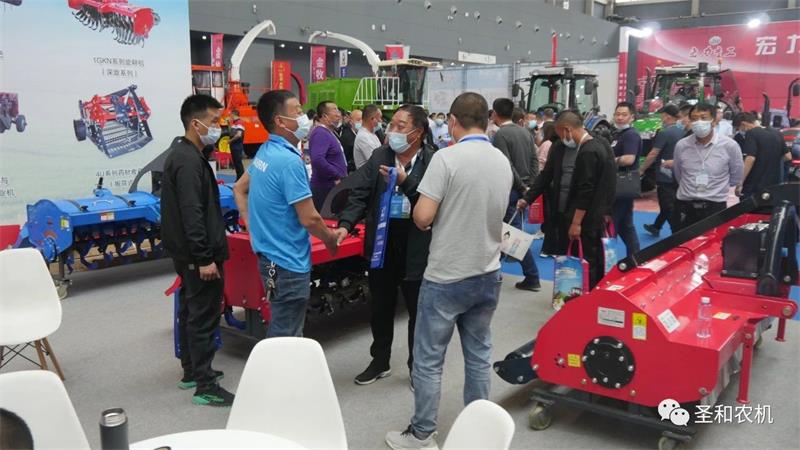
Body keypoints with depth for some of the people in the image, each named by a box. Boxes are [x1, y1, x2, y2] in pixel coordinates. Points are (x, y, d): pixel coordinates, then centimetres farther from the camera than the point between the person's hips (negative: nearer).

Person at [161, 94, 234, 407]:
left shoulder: (183, 154, 13)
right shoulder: (189, 161, -19)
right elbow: (192, 214, -25)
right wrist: (204, 258, -24)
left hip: (186, 252, 11)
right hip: (197, 255, -11)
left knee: (190, 310, 18)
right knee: (204, 317, -5)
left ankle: (191, 372, 31)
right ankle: (204, 386, 3)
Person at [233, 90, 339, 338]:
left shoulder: (264, 152, 6)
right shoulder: (290, 161, -21)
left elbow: (239, 189, 19)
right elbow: (309, 219, -21)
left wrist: (254, 228, 15)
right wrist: (331, 239, -3)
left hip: (269, 254, 9)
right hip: (289, 261, -9)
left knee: (280, 331, 22)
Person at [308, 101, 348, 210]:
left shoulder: (329, 132, 16)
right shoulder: (321, 133, -16)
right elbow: (317, 160, -30)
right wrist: (337, 177, -21)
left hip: (333, 186, 10)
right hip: (326, 188, -10)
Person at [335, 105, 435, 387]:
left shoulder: (434, 161, -11)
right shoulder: (379, 156, 2)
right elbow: (360, 193, -4)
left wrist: (406, 181, -27)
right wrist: (346, 224, -17)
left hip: (417, 247, -4)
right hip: (381, 242, 4)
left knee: (418, 311, 12)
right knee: (380, 307, 18)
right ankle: (380, 361, 38)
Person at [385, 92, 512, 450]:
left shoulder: (447, 158, -16)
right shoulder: (503, 162, 5)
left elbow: (422, 218, -18)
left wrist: (426, 215, 3)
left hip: (446, 277, -6)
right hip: (488, 275, 6)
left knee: (428, 359, 6)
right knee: (479, 356, 15)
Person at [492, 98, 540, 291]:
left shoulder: (500, 134, -13)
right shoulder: (524, 132, 9)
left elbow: (507, 166, -19)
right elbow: (534, 160, 7)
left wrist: (522, 187, -12)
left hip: (511, 189, -7)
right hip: (523, 188, 8)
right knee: (512, 229, 13)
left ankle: (532, 277, 4)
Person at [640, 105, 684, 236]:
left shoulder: (664, 132, -17)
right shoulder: (683, 131, 4)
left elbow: (653, 154, -15)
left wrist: (641, 170, -6)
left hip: (666, 176, -8)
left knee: (669, 206, -1)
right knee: (670, 204, 20)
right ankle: (656, 227, 38)